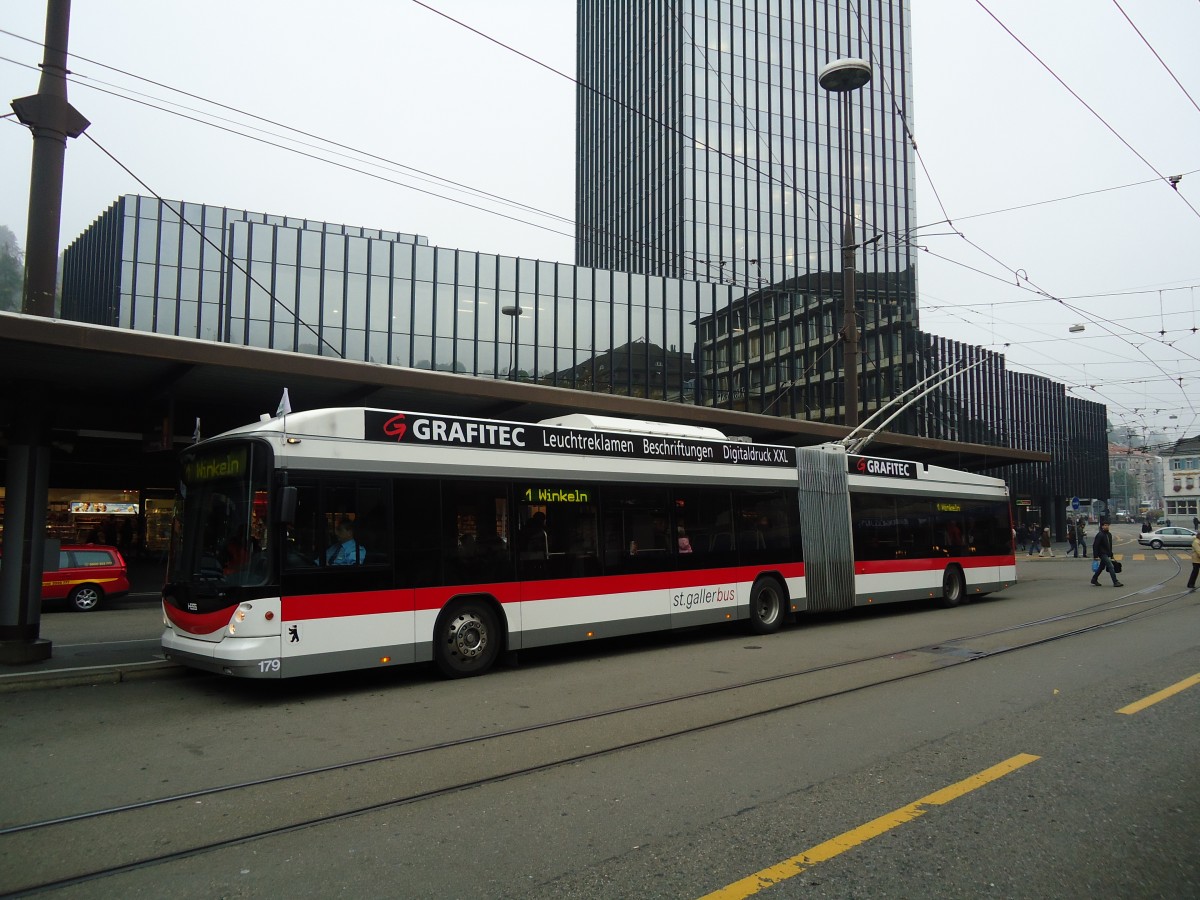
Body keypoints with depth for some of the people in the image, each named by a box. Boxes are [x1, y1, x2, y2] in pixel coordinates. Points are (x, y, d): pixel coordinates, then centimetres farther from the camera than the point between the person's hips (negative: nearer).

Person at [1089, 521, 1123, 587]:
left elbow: (1110, 546, 20)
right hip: (1102, 554, -9)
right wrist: (1096, 556, -20)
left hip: (1107, 554, 9)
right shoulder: (1100, 535, -15)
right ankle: (1115, 582, -12)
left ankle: (1094, 580, 26)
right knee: (1111, 567, -13)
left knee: (1101, 567, 15)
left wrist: (1111, 555, 18)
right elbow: (1095, 545, -17)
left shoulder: (1109, 535, 12)